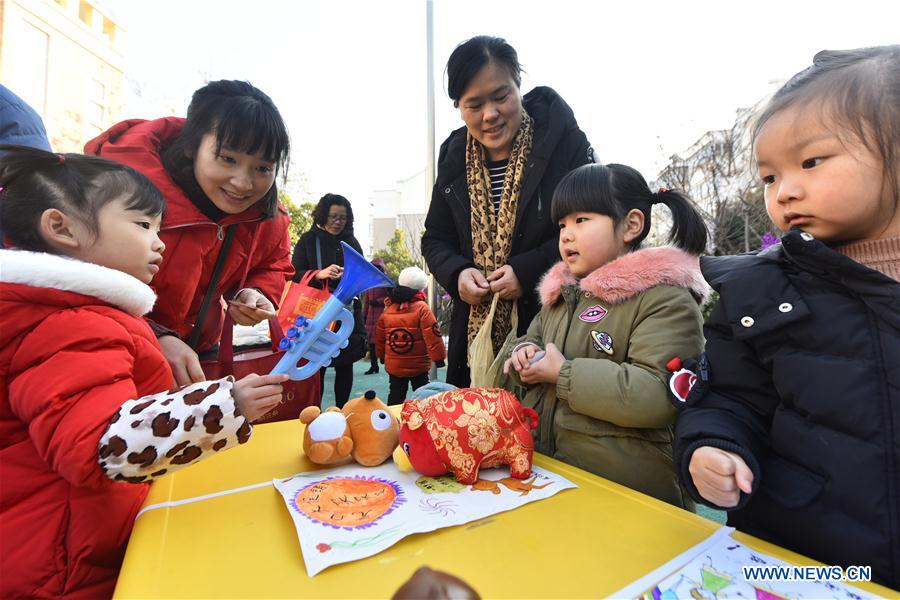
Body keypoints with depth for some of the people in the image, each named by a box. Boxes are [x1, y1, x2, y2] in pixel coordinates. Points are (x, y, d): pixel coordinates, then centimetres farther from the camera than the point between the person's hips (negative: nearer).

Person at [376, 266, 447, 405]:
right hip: (418, 366, -4)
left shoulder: (387, 310, 2)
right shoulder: (422, 308, -14)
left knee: (395, 396, 16)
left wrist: (382, 356, 24)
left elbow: (379, 338, 10)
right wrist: (439, 357, -7)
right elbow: (432, 336, -16)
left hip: (393, 366, 4)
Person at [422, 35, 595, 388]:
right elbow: (435, 239, 10)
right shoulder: (455, 157, 5)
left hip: (557, 326, -3)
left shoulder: (562, 139, -7)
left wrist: (527, 270, -20)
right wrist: (457, 273, -10)